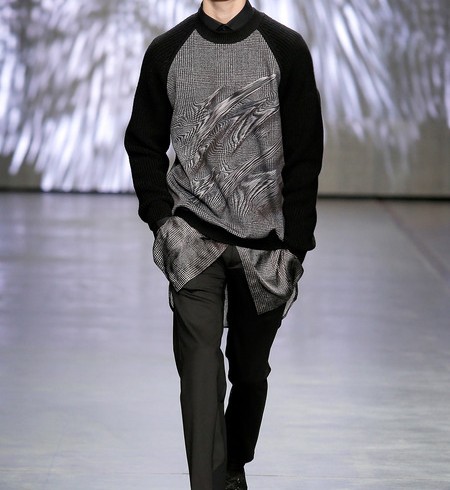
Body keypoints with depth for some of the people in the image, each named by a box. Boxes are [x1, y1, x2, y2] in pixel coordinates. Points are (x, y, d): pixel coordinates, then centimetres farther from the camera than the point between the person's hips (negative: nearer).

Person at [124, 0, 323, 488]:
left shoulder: (286, 49, 0)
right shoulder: (167, 52, 3)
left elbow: (305, 156, -1)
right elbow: (144, 145, 10)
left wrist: (294, 243, -6)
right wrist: (162, 219, -3)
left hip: (264, 240, 1)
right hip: (195, 236, 0)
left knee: (250, 370, 13)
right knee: (200, 369, -13)